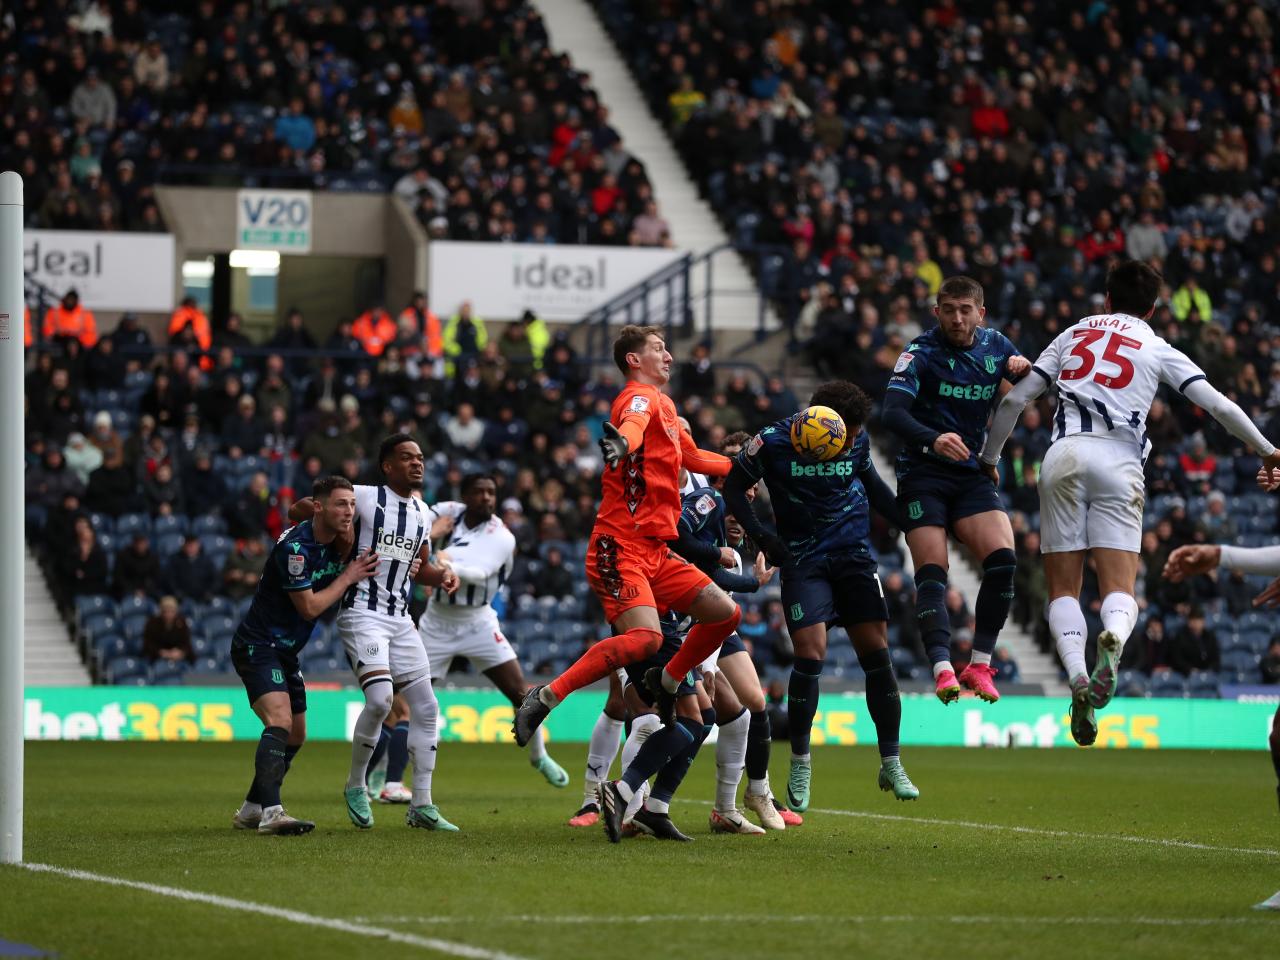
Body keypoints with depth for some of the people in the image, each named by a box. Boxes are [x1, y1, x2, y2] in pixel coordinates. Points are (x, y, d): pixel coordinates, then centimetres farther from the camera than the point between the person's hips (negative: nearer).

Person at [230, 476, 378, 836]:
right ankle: (271, 813, -36)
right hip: (257, 645, -10)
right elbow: (309, 607, -19)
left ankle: (251, 810, 25)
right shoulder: (295, 547, -23)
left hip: (285, 651, 10)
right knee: (280, 721, -26)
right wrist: (348, 577, -11)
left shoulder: (335, 543, 3)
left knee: (295, 735, 14)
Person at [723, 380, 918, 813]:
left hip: (855, 555, 3)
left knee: (877, 653, -2)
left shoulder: (858, 440, -3)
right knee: (810, 654, -15)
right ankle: (800, 762, 2)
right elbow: (733, 486, -1)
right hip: (803, 561, -3)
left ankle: (891, 764, 8)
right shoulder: (773, 442, -13)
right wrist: (762, 537, -10)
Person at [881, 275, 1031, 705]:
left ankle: (980, 665, -9)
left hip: (973, 475, 4)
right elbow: (893, 412, -22)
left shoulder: (995, 345, 7)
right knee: (932, 573, -17)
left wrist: (1024, 370, -6)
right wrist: (932, 440, -41)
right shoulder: (921, 353, -9)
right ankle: (943, 669, -24)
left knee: (1003, 560, -16)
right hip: (923, 474, -4)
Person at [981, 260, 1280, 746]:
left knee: (1063, 589, 5)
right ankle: (1113, 640, -39)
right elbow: (1218, 405, 10)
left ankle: (1076, 673, -23)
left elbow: (1014, 399, 20)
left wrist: (988, 458, 33)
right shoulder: (1159, 350, 16)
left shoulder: (1073, 334, 22)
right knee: (1120, 591, -3)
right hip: (1119, 463, -1)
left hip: (1064, 455, 1)